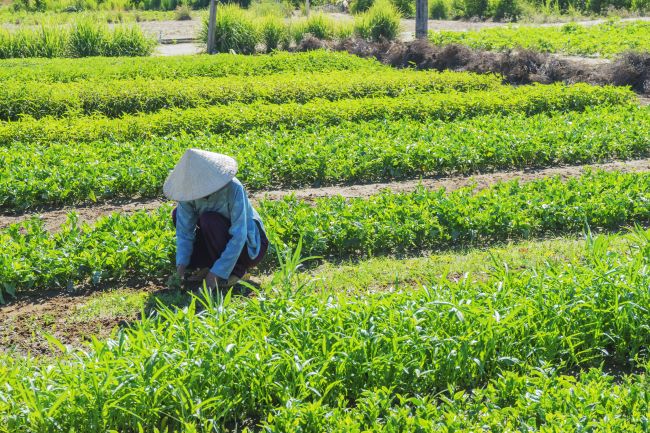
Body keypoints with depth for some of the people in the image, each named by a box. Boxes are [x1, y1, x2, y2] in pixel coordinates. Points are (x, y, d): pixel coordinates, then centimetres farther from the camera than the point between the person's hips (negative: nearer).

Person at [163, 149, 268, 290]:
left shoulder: (233, 188, -30)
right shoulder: (190, 189, -16)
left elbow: (239, 237, -32)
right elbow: (184, 231, -14)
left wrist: (217, 272, -33)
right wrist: (181, 264, -27)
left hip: (251, 246, -6)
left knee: (209, 219, -30)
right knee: (178, 214, -9)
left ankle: (236, 270, -12)